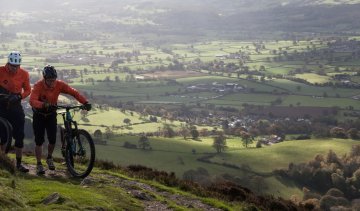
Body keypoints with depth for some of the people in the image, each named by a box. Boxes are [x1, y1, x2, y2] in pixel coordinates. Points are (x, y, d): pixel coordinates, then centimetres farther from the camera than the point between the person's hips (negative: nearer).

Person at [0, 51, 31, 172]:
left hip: (15, 106, 2)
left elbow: (27, 90, 3)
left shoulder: (24, 74, -6)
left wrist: (19, 96, -16)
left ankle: (19, 163, 7)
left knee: (19, 135, -1)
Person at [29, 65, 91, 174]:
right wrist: (43, 104, -61)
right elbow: (32, 101, -41)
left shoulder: (59, 84, -18)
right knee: (39, 141, -5)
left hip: (51, 114, 3)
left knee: (53, 140, -5)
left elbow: (73, 92, -23)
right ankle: (39, 164, 7)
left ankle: (49, 158, 23)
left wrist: (85, 102, -38)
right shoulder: (38, 86, -27)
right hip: (39, 115, -2)